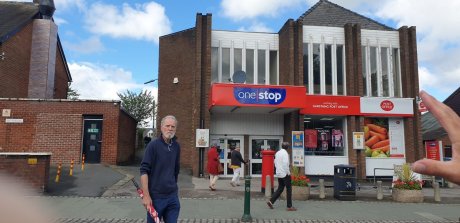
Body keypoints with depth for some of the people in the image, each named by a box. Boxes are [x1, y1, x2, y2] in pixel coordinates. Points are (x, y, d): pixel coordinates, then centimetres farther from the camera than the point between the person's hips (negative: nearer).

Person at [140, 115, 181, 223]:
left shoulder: (176, 146, 6)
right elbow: (144, 170, -14)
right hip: (156, 196, -5)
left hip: (172, 196, 5)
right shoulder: (153, 145, -10)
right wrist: (146, 195, -18)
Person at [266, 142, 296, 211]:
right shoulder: (285, 153, -15)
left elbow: (275, 163, 17)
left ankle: (271, 201, 8)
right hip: (285, 174, -8)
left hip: (278, 173, 8)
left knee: (280, 188, 15)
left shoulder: (277, 153, 11)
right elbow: (285, 164, -21)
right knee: (289, 189, 1)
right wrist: (288, 172, -13)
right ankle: (289, 206, 3)